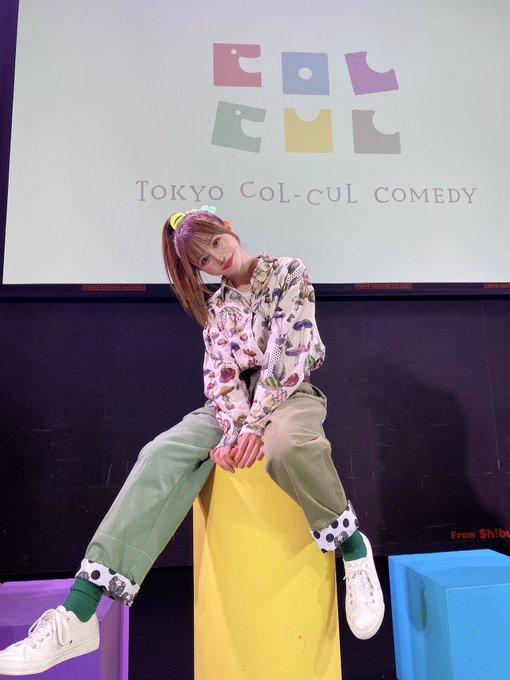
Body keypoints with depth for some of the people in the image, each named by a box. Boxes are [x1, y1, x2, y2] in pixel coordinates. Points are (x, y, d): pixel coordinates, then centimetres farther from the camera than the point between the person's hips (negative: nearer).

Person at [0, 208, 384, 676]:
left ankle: (353, 549, -16)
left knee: (285, 446, -42)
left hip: (289, 392, -3)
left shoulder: (289, 271, 1)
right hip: (238, 400, 4)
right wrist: (235, 428, -19)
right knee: (163, 455, -24)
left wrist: (254, 426, -21)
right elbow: (221, 373, 1)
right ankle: (79, 615, -27)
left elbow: (288, 350, -12)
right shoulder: (217, 306, 13)